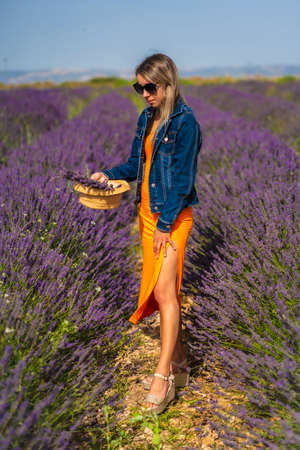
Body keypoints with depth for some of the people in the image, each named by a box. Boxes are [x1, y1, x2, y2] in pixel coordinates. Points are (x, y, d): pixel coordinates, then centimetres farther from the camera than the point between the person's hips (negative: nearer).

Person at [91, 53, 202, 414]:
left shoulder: (184, 122, -13)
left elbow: (182, 179, -15)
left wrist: (165, 225, -15)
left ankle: (164, 375, -2)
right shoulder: (146, 118, 11)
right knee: (163, 290, 11)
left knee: (164, 291, -10)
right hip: (147, 211, 8)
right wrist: (108, 174, 0)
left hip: (173, 216, -7)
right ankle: (178, 364, 23)